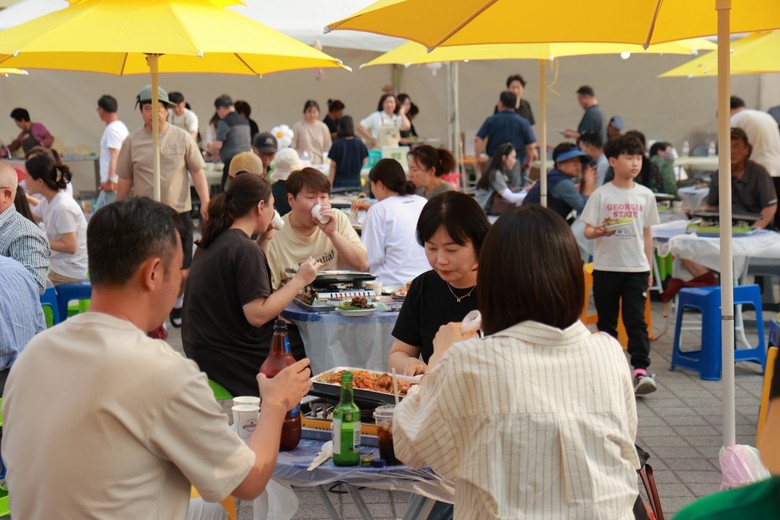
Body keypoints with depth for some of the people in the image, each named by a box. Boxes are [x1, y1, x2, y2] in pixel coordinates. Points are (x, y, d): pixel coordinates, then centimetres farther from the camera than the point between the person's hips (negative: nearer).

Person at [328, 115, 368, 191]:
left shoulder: (337, 144, -9)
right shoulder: (359, 144, -3)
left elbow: (333, 166, -6)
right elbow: (364, 162, 6)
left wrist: (329, 184, -2)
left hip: (340, 183, -2)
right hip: (355, 182, 2)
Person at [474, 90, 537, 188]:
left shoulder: (491, 120, 1)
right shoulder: (523, 122, -2)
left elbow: (478, 139, -5)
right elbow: (531, 146, -6)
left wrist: (478, 158, 3)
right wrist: (528, 162, 8)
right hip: (515, 163, -1)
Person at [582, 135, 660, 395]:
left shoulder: (645, 195, 5)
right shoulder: (601, 195, -3)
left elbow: (647, 234, 11)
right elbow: (587, 230, -4)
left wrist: (649, 268, 11)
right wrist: (598, 232, -27)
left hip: (636, 268, 1)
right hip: (606, 268, -1)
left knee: (636, 320, -9)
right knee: (606, 321, 9)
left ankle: (641, 370, -14)